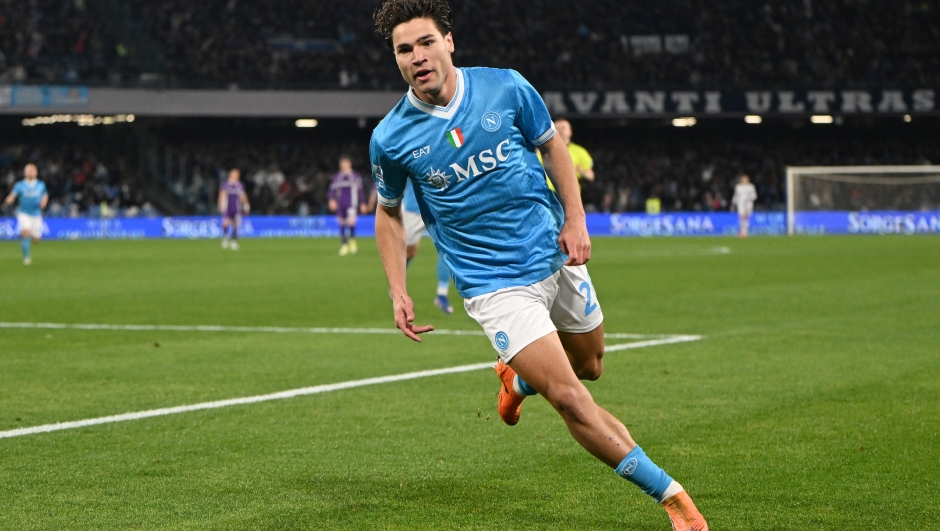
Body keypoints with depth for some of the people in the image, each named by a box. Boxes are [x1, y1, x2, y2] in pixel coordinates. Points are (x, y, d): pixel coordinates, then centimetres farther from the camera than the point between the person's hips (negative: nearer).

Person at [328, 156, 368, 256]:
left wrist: (363, 203, 10)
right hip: (340, 205, 3)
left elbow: (360, 191, 11)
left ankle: (352, 240, -2)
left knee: (351, 221, -23)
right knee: (342, 224, 4)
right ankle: (343, 245, 13)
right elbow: (332, 189, 9)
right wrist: (331, 200, -9)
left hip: (352, 204, -3)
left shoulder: (356, 177, 6)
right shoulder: (337, 177, 10)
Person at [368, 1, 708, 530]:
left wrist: (575, 220, -3)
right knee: (570, 399, -14)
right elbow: (389, 212, 7)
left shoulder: (506, 88, -9)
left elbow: (551, 145, 7)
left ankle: (518, 378, 54)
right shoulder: (391, 139, -10)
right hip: (496, 284, -3)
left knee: (589, 367, 21)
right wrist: (399, 293, -2)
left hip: (556, 255, 3)